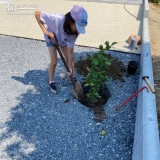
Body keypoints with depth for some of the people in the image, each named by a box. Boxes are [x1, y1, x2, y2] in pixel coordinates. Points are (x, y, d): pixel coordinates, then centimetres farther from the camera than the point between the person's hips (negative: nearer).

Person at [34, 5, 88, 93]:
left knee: (69, 60, 3)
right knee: (54, 62, -8)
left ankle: (73, 78, 28)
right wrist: (45, 31, -38)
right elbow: (37, 13, -35)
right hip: (51, 38, -3)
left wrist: (70, 68, -26)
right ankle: (51, 82, 15)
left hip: (64, 40, 3)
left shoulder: (75, 31, -32)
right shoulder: (57, 19, -46)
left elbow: (70, 51, -27)